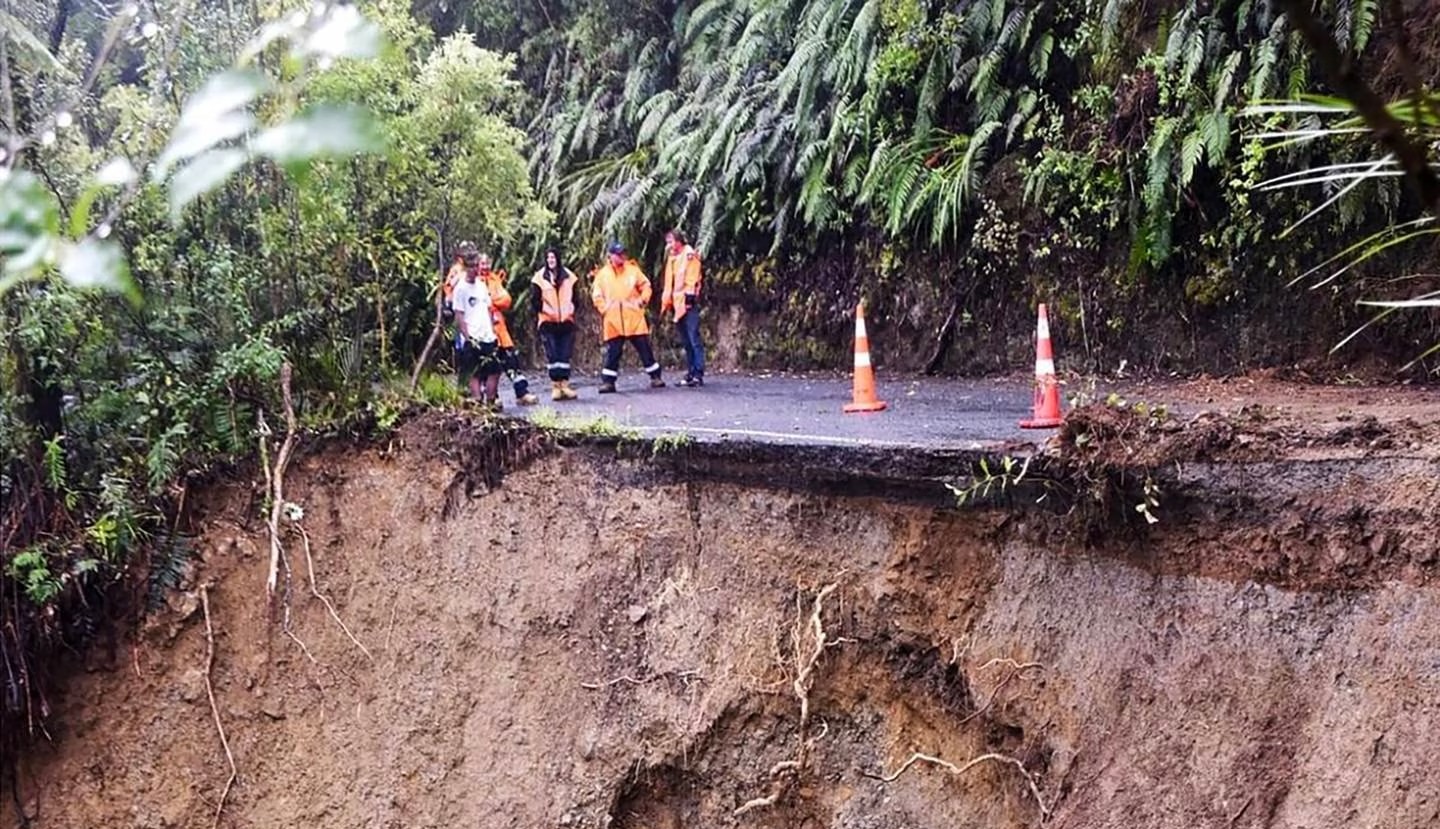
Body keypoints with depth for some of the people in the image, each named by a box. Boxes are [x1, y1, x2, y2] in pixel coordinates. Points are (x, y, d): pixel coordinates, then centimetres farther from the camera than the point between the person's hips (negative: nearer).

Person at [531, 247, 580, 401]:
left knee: (565, 355, 1)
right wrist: (547, 310, -13)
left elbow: (574, 297, 15)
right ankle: (555, 386, -2)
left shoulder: (568, 277, 8)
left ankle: (564, 385, 5)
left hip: (566, 321, 2)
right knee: (552, 355, -5)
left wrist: (571, 310, -2)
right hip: (548, 322, -2)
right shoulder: (539, 278, 1)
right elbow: (535, 300, 0)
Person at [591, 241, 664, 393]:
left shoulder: (633, 270, 3)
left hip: (635, 319, 1)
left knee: (645, 349, 4)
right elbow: (597, 295, 8)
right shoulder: (602, 274, 2)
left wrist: (642, 301, -1)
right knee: (612, 352, -1)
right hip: (613, 321, 0)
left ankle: (655, 377, 12)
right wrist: (604, 309, -1)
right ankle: (608, 382, 4)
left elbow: (646, 286, 10)